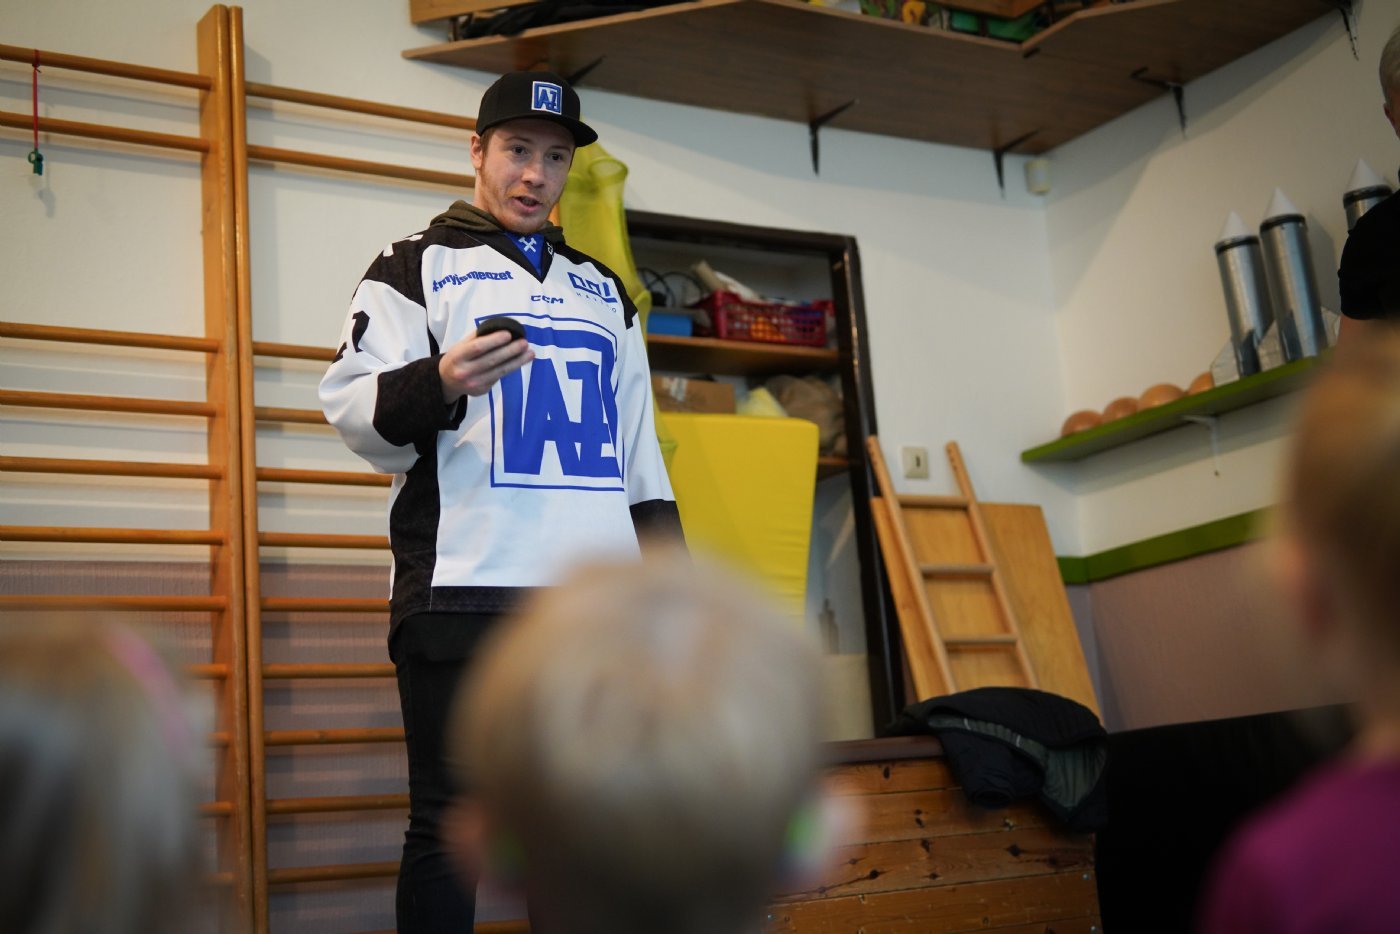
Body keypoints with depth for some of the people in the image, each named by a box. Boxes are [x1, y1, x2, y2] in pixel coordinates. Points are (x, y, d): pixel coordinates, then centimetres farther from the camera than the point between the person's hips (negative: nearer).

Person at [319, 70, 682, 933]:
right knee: (450, 825, -2)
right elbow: (354, 408, -5)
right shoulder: (416, 267, 7)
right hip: (462, 591, -5)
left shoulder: (605, 291, 23)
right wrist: (441, 384, -24)